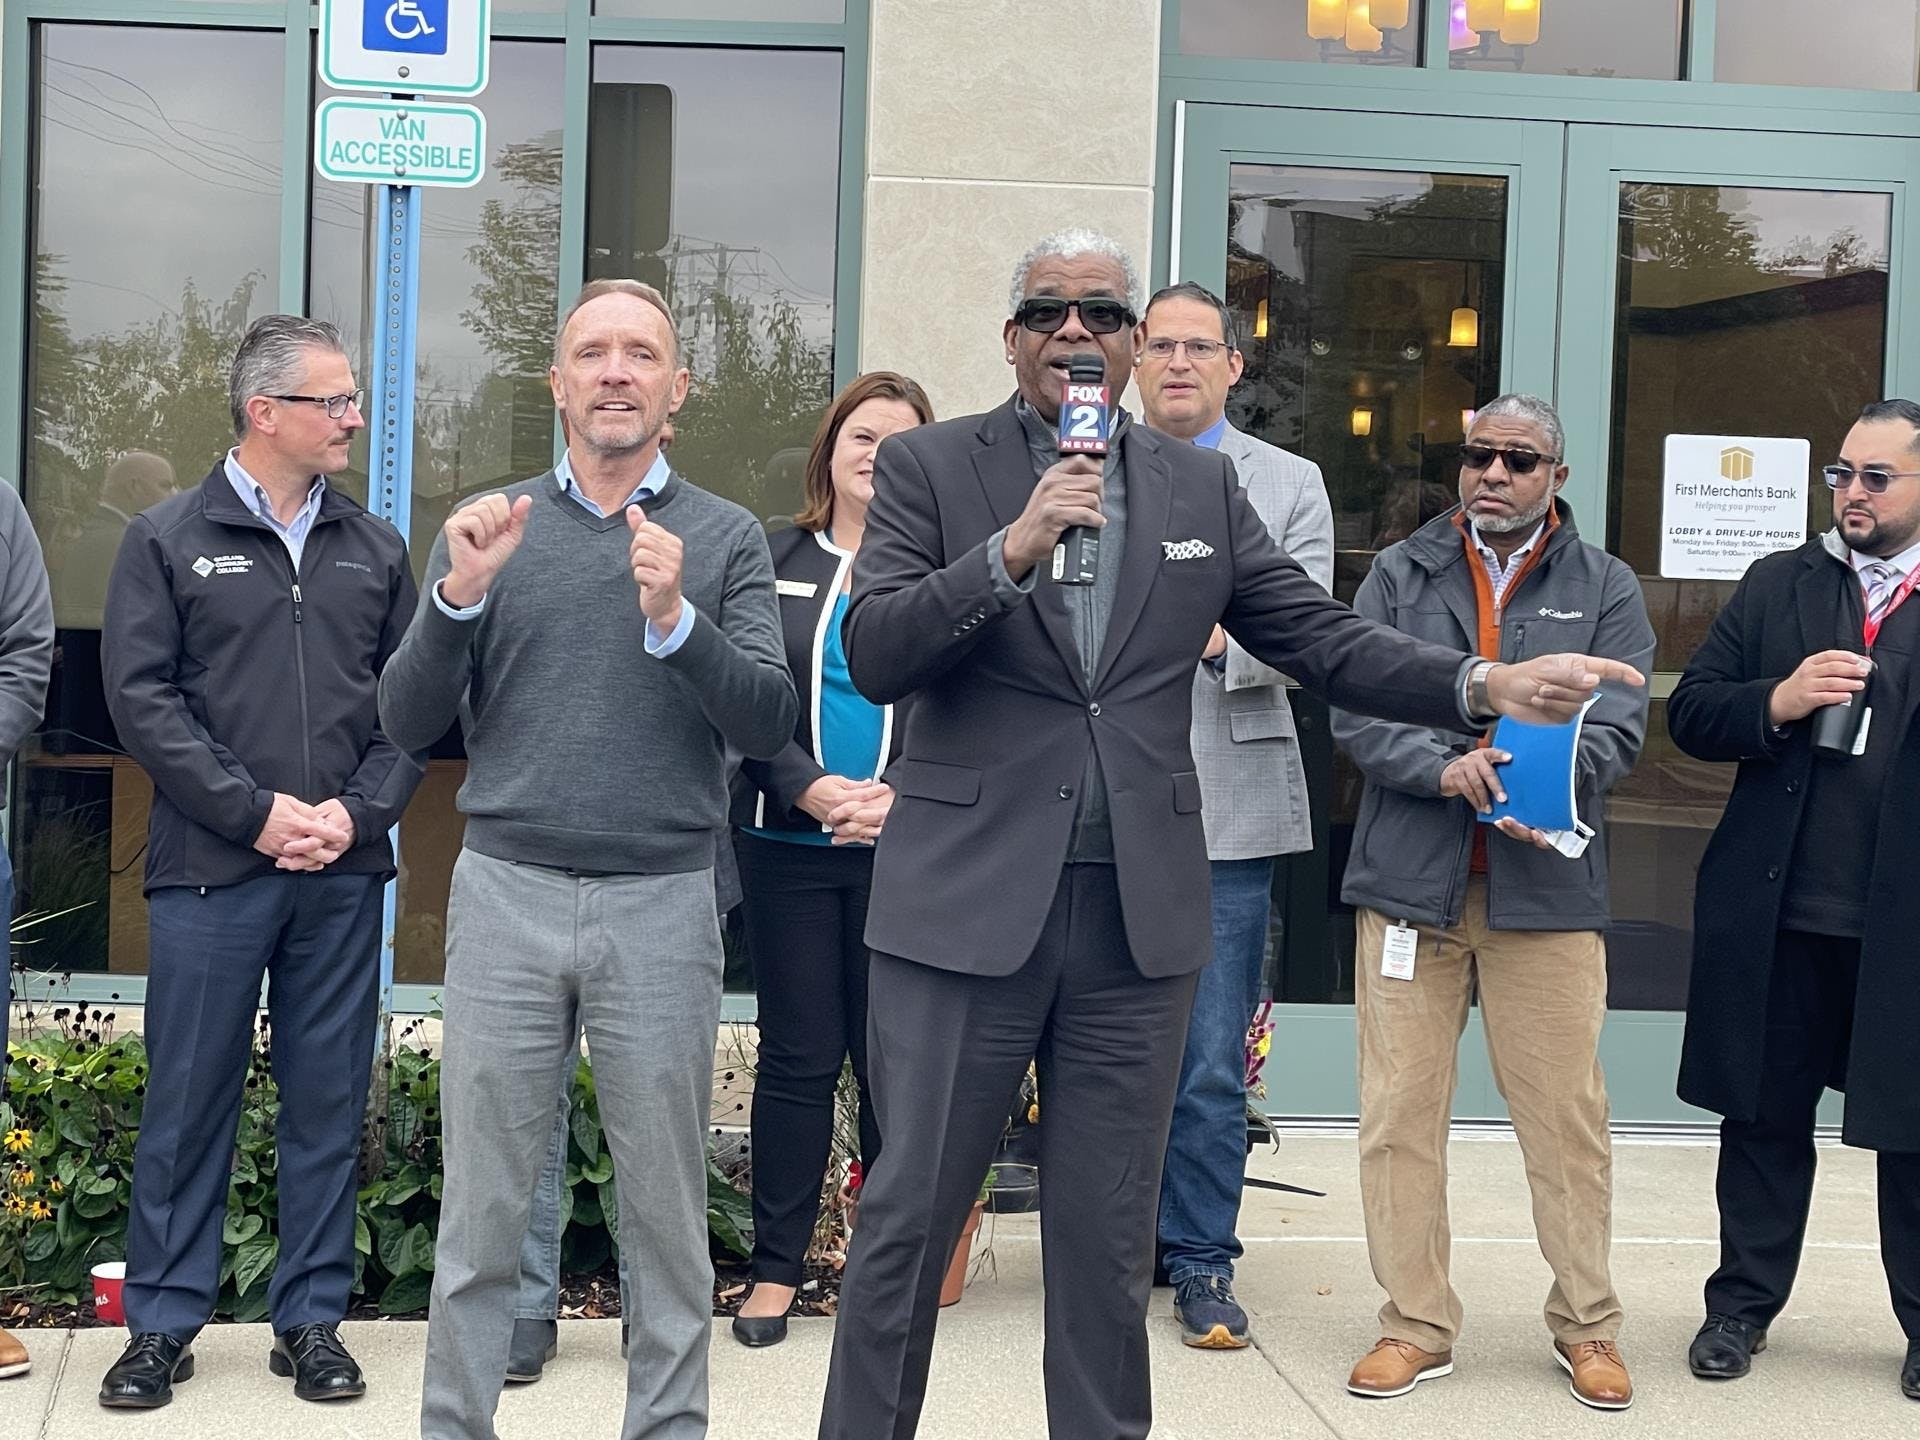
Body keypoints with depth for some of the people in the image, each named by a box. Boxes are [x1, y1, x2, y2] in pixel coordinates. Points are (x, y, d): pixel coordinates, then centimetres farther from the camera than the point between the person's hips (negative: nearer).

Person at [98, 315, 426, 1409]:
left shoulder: (375, 548, 11)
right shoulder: (169, 540, 2)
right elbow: (143, 697, -5)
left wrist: (357, 811, -7)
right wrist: (258, 812, -12)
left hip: (345, 873, 3)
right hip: (212, 869, -3)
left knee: (329, 1100, 7)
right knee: (190, 1098, 3)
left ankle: (313, 1319, 17)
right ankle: (165, 1324, 15)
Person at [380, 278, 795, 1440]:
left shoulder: (726, 539, 6)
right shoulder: (490, 527, 9)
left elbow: (769, 724, -4)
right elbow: (409, 722, 4)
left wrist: (674, 618, -19)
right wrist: (459, 595, -12)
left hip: (662, 906, -1)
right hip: (506, 895, 1)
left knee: (668, 1211, 6)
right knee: (481, 1209, 5)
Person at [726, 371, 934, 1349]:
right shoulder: (773, 565, 8)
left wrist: (902, 796, -13)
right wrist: (815, 789, -13)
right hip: (789, 846, 0)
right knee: (798, 1053, 4)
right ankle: (775, 1267, 13)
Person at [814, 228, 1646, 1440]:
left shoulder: (1203, 486, 10)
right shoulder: (929, 466, 1)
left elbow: (1322, 637, 8)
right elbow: (872, 657, -10)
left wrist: (1486, 685, -6)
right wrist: (1012, 550, -22)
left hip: (1140, 913, 3)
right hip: (966, 902, -2)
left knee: (1110, 1235, 13)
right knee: (910, 1215, 5)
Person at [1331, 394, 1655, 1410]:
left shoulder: (1604, 588, 10)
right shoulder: (1401, 574, 10)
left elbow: (1618, 725, -2)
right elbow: (1354, 708, -1)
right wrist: (1444, 767, -18)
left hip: (1546, 888, -1)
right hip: (1409, 878, 1)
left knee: (1566, 1115, 2)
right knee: (1400, 1113, 3)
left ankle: (1585, 1325, 18)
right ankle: (1416, 1325, 15)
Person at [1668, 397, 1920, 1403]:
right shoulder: (1777, 585, 8)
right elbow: (1691, 714, 4)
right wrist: (1777, 702, -13)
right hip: (1778, 916, 2)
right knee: (1763, 1119, 12)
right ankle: (1743, 1304, 26)